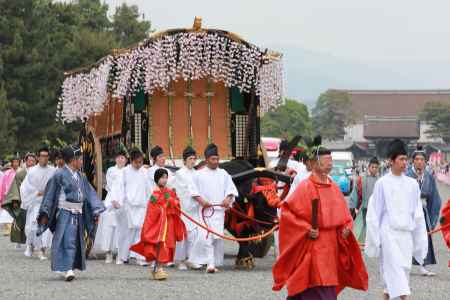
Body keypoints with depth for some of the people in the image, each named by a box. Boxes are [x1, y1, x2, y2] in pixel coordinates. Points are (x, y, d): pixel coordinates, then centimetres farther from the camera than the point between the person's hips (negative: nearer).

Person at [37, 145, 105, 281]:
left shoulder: (81, 176, 12)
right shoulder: (60, 174, -6)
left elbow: (89, 193, 12)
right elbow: (50, 193, -4)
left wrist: (96, 210, 2)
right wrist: (45, 214, -6)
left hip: (78, 213, 7)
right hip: (65, 212, -7)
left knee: (76, 242, 9)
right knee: (67, 241, -13)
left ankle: (69, 268, 18)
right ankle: (66, 269, -14)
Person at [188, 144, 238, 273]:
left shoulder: (223, 174, 13)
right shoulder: (199, 174, 6)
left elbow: (231, 189, 11)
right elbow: (194, 191, 5)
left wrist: (228, 199, -8)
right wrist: (201, 200, -11)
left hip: (219, 209, 2)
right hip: (205, 209, -2)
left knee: (218, 237, 0)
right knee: (205, 236, -14)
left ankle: (215, 263, 9)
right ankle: (210, 263, -15)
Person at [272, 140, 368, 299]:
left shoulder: (334, 188, 11)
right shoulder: (306, 187, -9)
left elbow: (344, 215, 19)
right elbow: (287, 212, -12)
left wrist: (346, 229, -1)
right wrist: (307, 229, -17)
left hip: (331, 247, 7)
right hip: (312, 249, -7)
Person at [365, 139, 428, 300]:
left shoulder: (412, 184, 7)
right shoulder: (382, 183, -3)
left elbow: (418, 214, 11)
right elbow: (374, 214, 0)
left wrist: (421, 239, 10)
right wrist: (374, 240, -1)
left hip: (406, 234, 4)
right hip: (389, 233, -4)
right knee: (396, 269, -13)